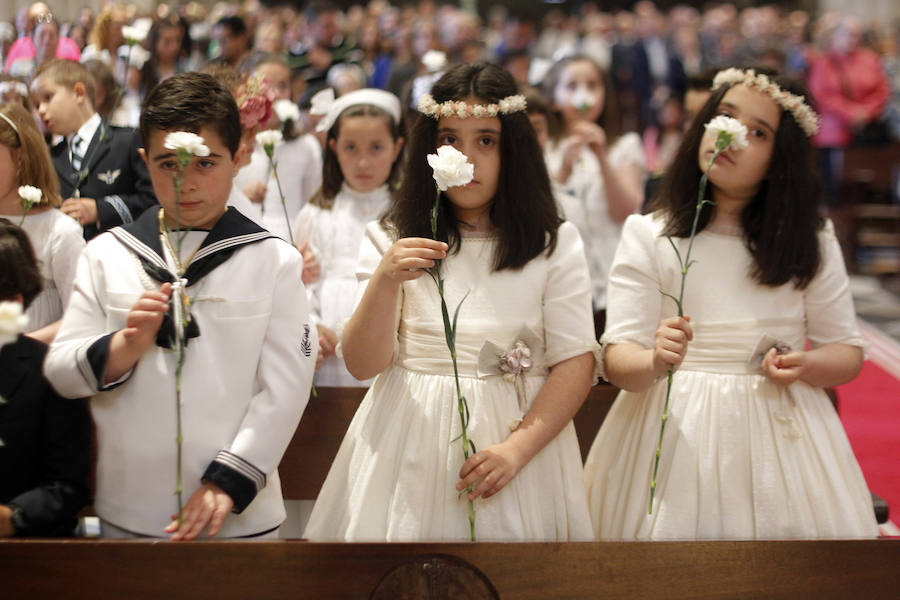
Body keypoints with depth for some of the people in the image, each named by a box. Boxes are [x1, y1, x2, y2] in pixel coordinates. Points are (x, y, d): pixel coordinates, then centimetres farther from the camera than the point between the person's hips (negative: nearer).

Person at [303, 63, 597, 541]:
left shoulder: (555, 245, 2)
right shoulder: (390, 239, 3)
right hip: (411, 443, 0)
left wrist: (519, 447, -17)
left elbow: (576, 361, -4)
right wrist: (384, 282, -21)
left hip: (518, 431, 0)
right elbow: (362, 365, -4)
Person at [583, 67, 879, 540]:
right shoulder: (647, 236, 0)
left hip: (779, 431, 2)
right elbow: (617, 358, -8)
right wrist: (655, 363, -30)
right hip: (677, 436, -1)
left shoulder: (812, 242, 6)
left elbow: (848, 351, 8)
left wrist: (805, 366, -13)